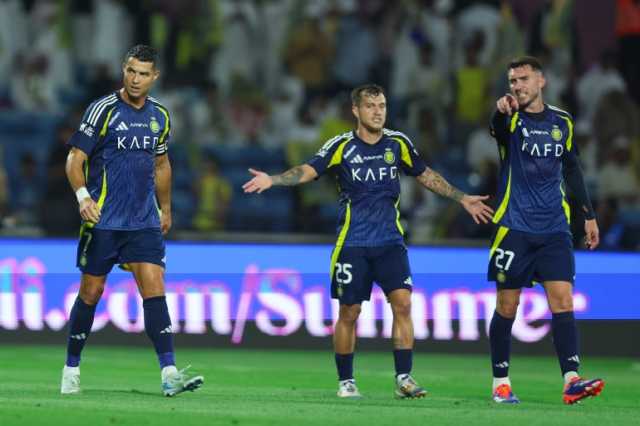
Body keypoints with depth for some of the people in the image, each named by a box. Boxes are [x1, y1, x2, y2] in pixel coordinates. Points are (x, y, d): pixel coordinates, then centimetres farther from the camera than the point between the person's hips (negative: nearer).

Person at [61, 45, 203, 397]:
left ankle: (169, 374, -16)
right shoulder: (103, 110, -8)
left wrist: (166, 209, 25)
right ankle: (71, 371, 18)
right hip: (103, 220, -3)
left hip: (144, 222, 3)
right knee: (91, 292, 4)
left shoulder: (159, 115, 8)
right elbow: (75, 158, -10)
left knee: (154, 288, -9)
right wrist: (83, 196, -26)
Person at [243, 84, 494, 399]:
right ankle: (345, 381, 15)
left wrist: (462, 199, 19)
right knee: (348, 313, 2)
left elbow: (426, 175, 17)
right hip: (352, 244, -2)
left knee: (402, 303, -12)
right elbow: (308, 171, -11)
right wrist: (272, 180, -27)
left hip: (390, 241, 2)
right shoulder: (341, 146, -4)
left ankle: (404, 379, -7)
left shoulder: (398, 143, 5)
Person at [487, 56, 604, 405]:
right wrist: (502, 112, -51)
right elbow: (499, 128, -28)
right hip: (514, 228, -3)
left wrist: (588, 215, 18)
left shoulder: (562, 122, 11)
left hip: (554, 230, 3)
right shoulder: (511, 119, -2)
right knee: (507, 306, 2)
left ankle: (571, 380, -16)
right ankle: (501, 382, 12)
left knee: (563, 301, -9)